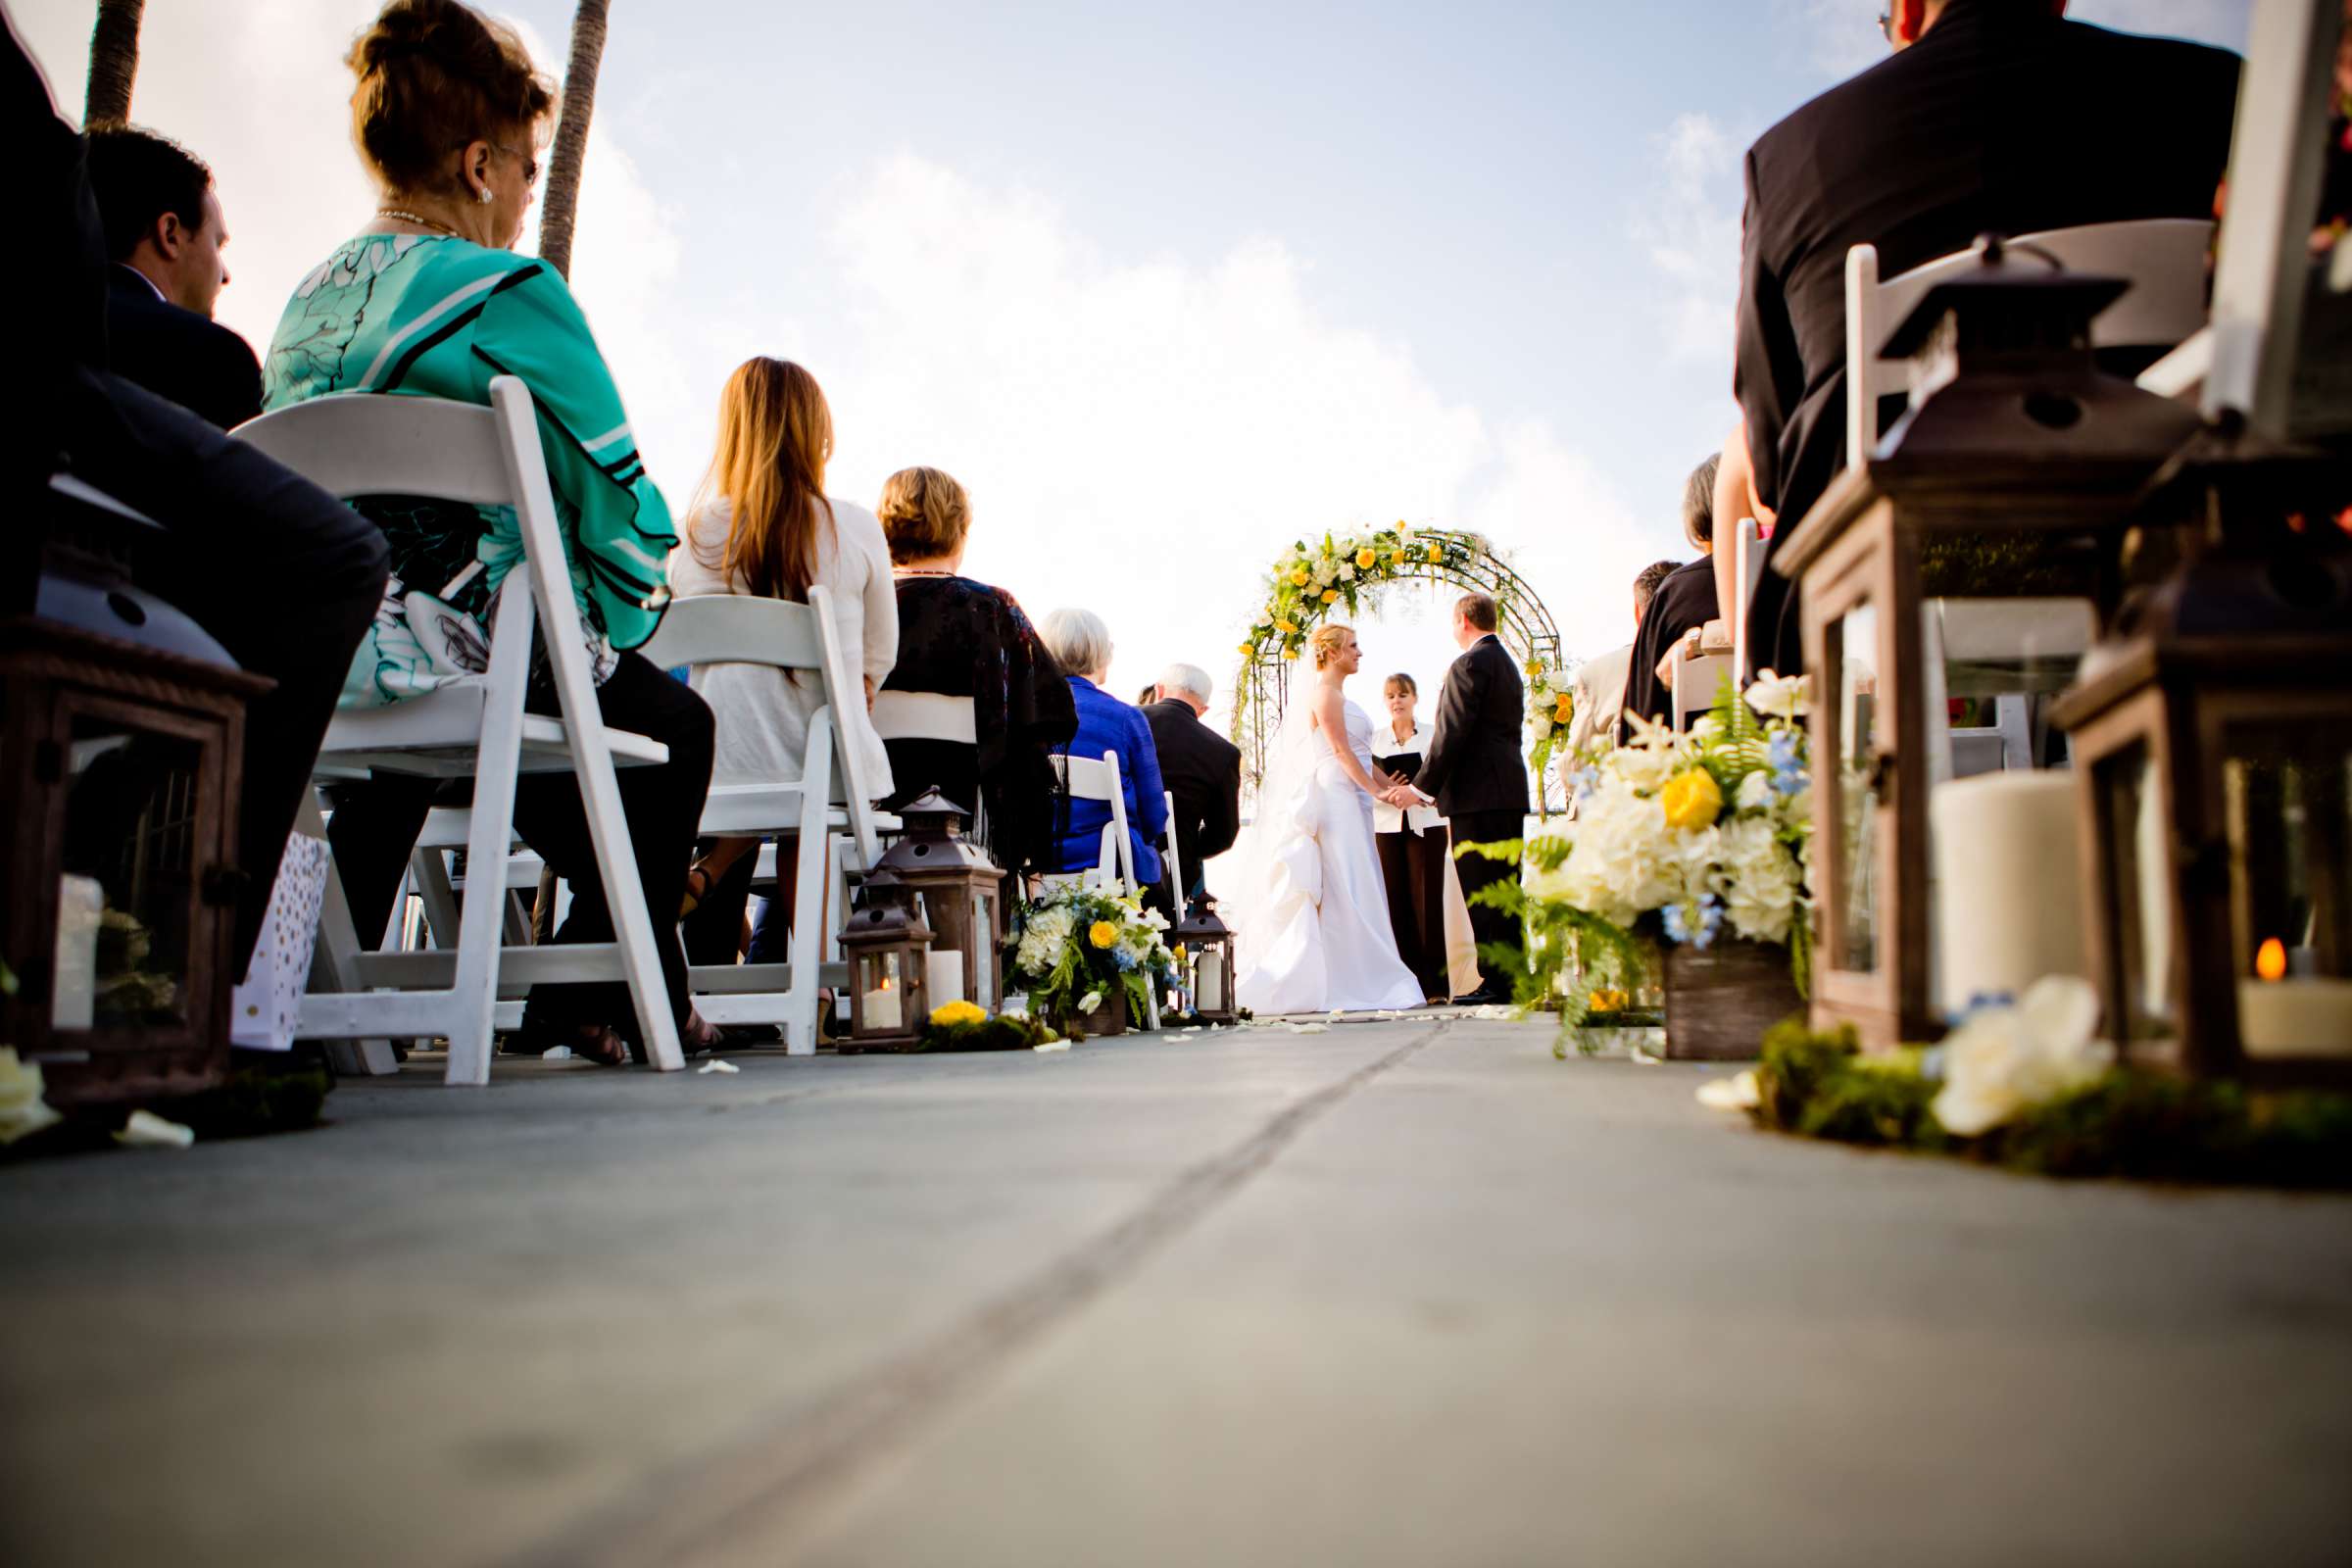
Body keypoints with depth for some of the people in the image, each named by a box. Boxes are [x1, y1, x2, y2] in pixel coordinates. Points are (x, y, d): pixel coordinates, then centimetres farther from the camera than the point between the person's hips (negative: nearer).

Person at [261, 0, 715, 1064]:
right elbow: (619, 499, -11)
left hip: (316, 665, 7)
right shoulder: (509, 295, -9)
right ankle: (595, 1002, 18)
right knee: (676, 724, 16)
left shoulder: (309, 298, 14)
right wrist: (614, 638, 8)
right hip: (472, 651, -7)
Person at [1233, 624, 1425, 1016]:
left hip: (1349, 803, 10)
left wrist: (1394, 786, 13)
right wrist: (1376, 790, -11)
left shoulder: (1336, 695, 21)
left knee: (1350, 892, 7)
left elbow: (1360, 755, 20)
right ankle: (1349, 984, -8)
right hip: (1334, 801, -10)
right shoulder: (1325, 693, -9)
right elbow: (1341, 750, -14)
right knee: (1344, 890, -10)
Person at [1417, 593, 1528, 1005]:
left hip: (1478, 795, -10)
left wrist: (1421, 787, -11)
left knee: (1481, 890, -7)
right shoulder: (1508, 663, 20)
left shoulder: (1470, 664, -10)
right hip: (1510, 790, 10)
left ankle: (1497, 981, -6)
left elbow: (1451, 735, -17)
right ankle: (1512, 978, 15)